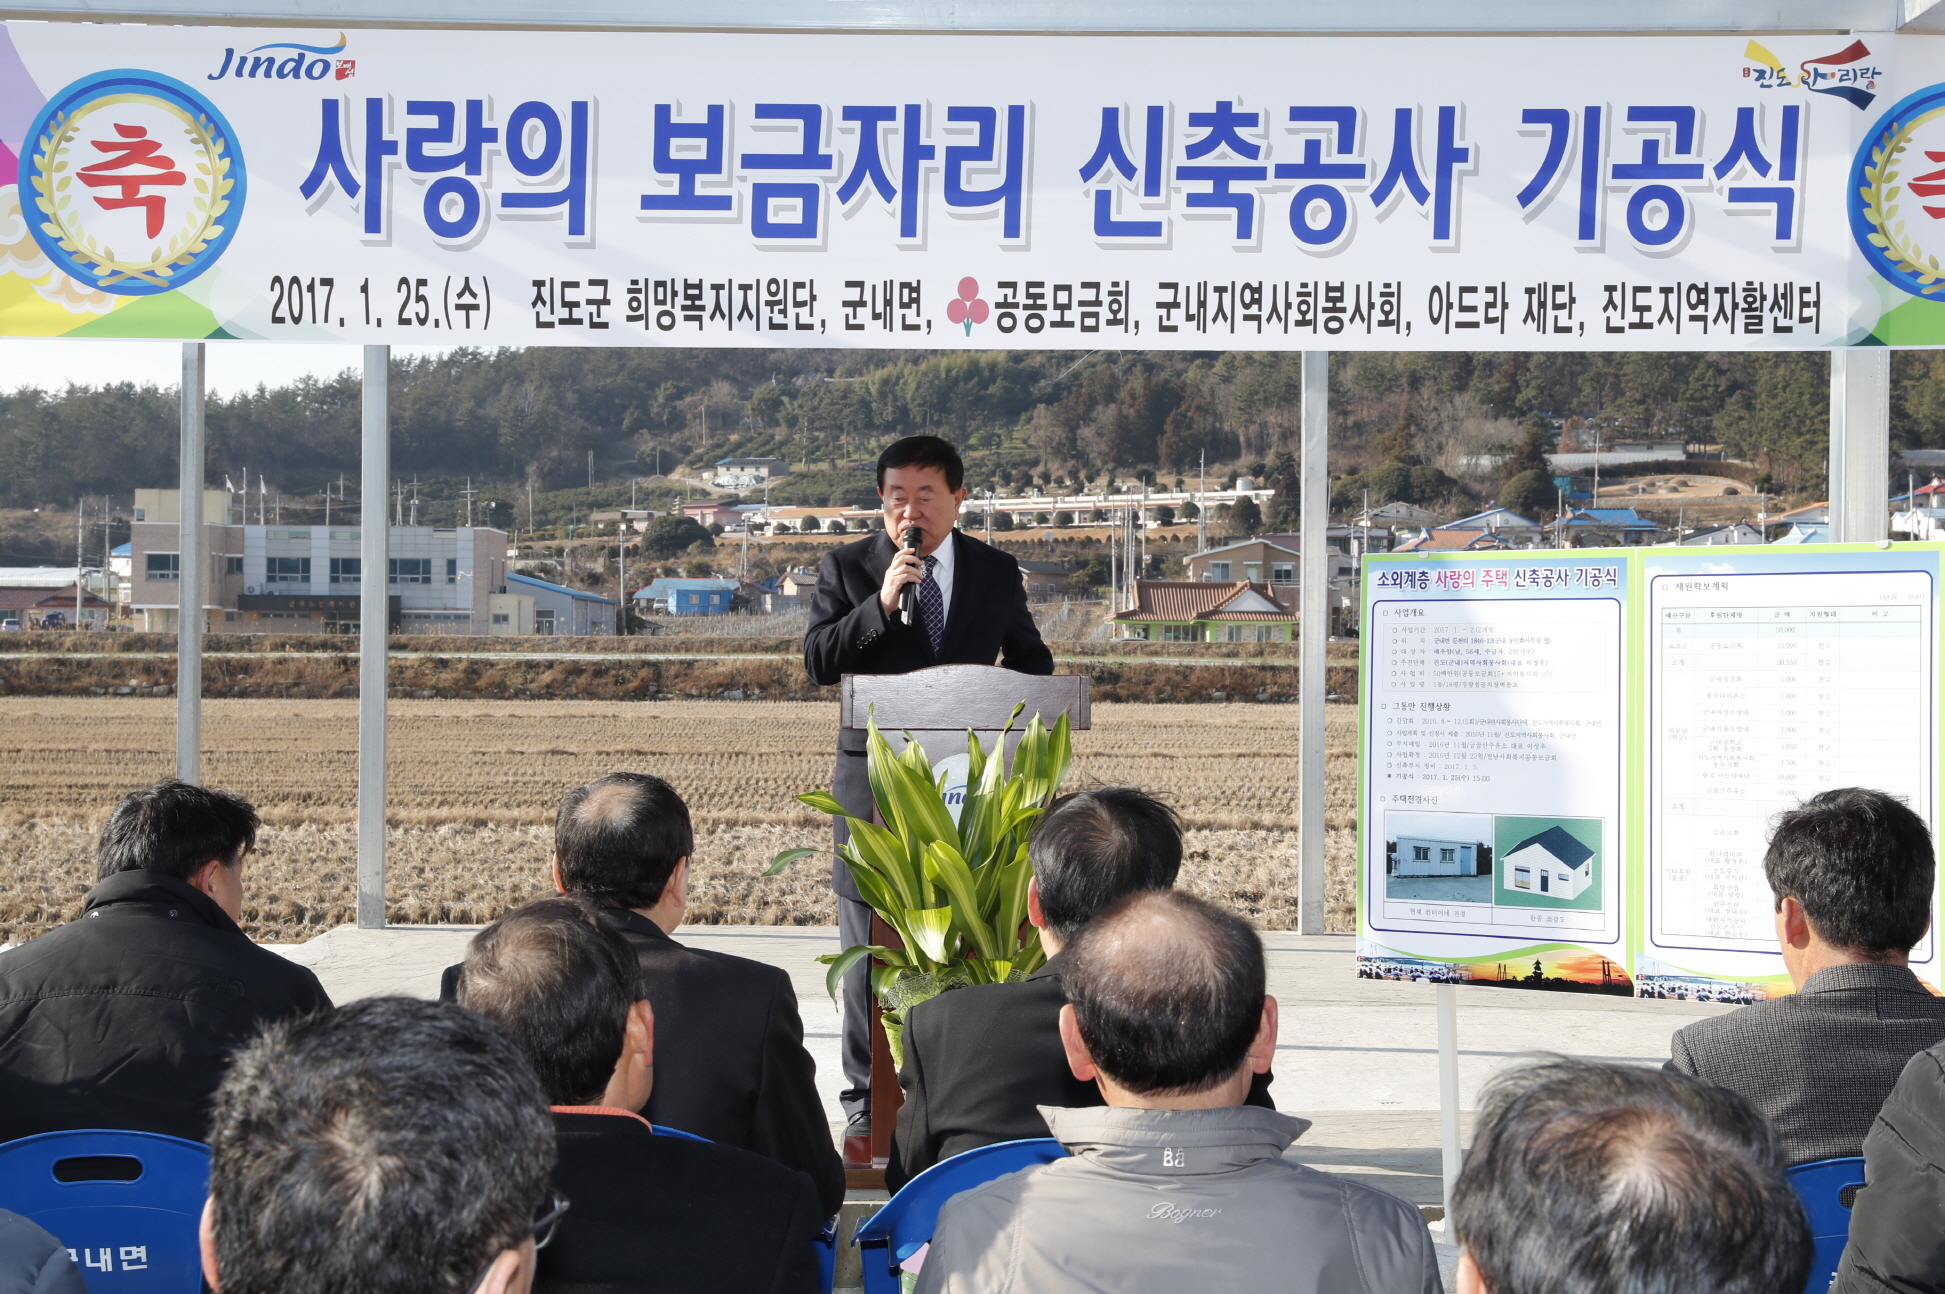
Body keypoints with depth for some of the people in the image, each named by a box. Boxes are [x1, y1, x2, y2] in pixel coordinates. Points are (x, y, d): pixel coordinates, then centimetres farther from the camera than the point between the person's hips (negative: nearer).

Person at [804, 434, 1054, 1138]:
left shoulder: (997, 572, 8)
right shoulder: (846, 568, 3)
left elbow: (1032, 660, 21)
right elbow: (817, 662, -7)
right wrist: (881, 603, -19)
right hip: (875, 778, -1)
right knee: (870, 943, 2)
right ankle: (866, 1098, 10)